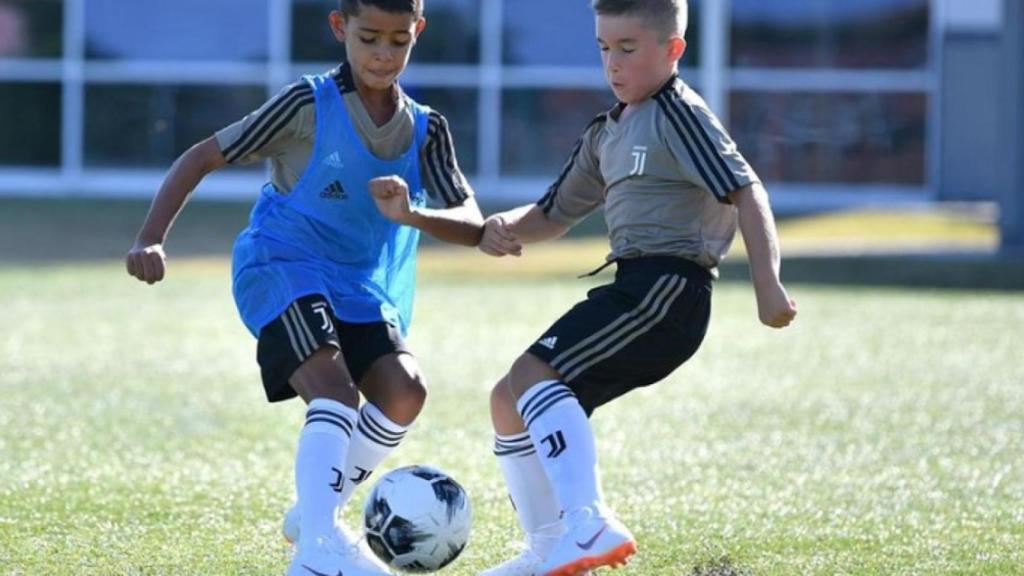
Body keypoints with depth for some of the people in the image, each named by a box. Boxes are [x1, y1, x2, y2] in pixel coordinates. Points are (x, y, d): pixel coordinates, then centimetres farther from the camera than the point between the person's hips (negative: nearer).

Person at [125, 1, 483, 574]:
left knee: (404, 392, -18)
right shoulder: (309, 106, -7)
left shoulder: (426, 130, 5)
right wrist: (151, 240, -15)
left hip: (364, 291, 5)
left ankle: (314, 512, 1)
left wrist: (414, 215, -25)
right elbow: (202, 158, -4)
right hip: (285, 271, -5)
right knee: (336, 391, -27)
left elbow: (473, 227, -3)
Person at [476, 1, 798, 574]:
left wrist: (768, 285, -25)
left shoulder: (677, 113, -6)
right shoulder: (608, 134, 22)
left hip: (667, 285, -10)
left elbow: (745, 190, -15)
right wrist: (506, 227, 3)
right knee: (509, 400, 12)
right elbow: (553, 215, 27)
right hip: (637, 290, 10)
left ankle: (591, 522, -33)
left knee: (532, 373, -23)